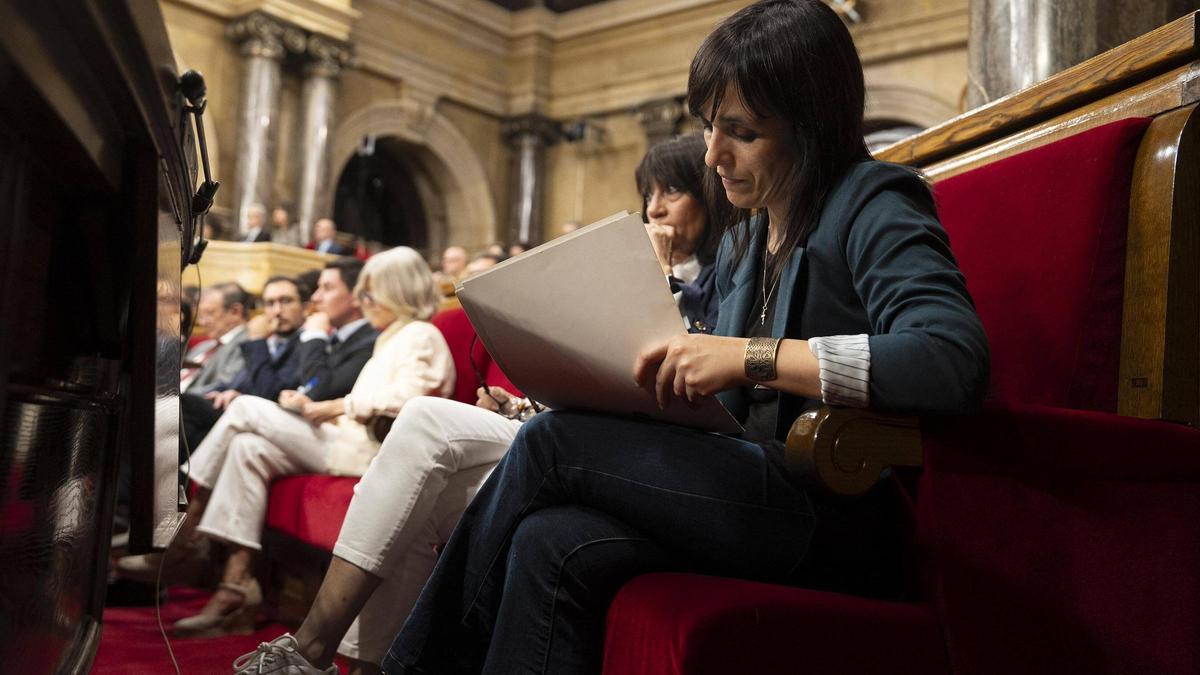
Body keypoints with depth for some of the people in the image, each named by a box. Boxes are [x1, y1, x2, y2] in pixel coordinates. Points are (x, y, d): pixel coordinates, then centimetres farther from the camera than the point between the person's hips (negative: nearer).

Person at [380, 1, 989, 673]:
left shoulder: (872, 208, -6)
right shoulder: (740, 246, 19)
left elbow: (956, 360, -25)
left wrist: (751, 356, -27)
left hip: (835, 517, -7)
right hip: (758, 492, 7)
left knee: (550, 442, -16)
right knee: (552, 545, -21)